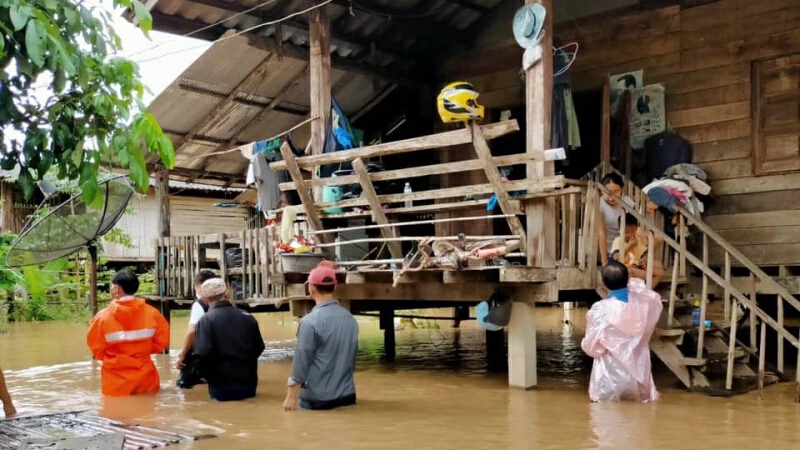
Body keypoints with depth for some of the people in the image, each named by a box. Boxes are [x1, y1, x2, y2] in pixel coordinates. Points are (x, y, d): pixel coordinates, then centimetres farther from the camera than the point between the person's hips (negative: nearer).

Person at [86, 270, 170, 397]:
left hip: (116, 382, -1)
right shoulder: (151, 313, -9)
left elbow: (97, 348, -2)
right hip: (144, 377, 2)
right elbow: (161, 341, 0)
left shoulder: (103, 317, -13)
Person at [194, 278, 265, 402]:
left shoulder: (207, 320, -11)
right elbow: (259, 348, 11)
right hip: (249, 384, 4)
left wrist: (206, 375, -3)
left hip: (222, 387, -4)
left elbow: (202, 354, -20)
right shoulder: (247, 316, 4)